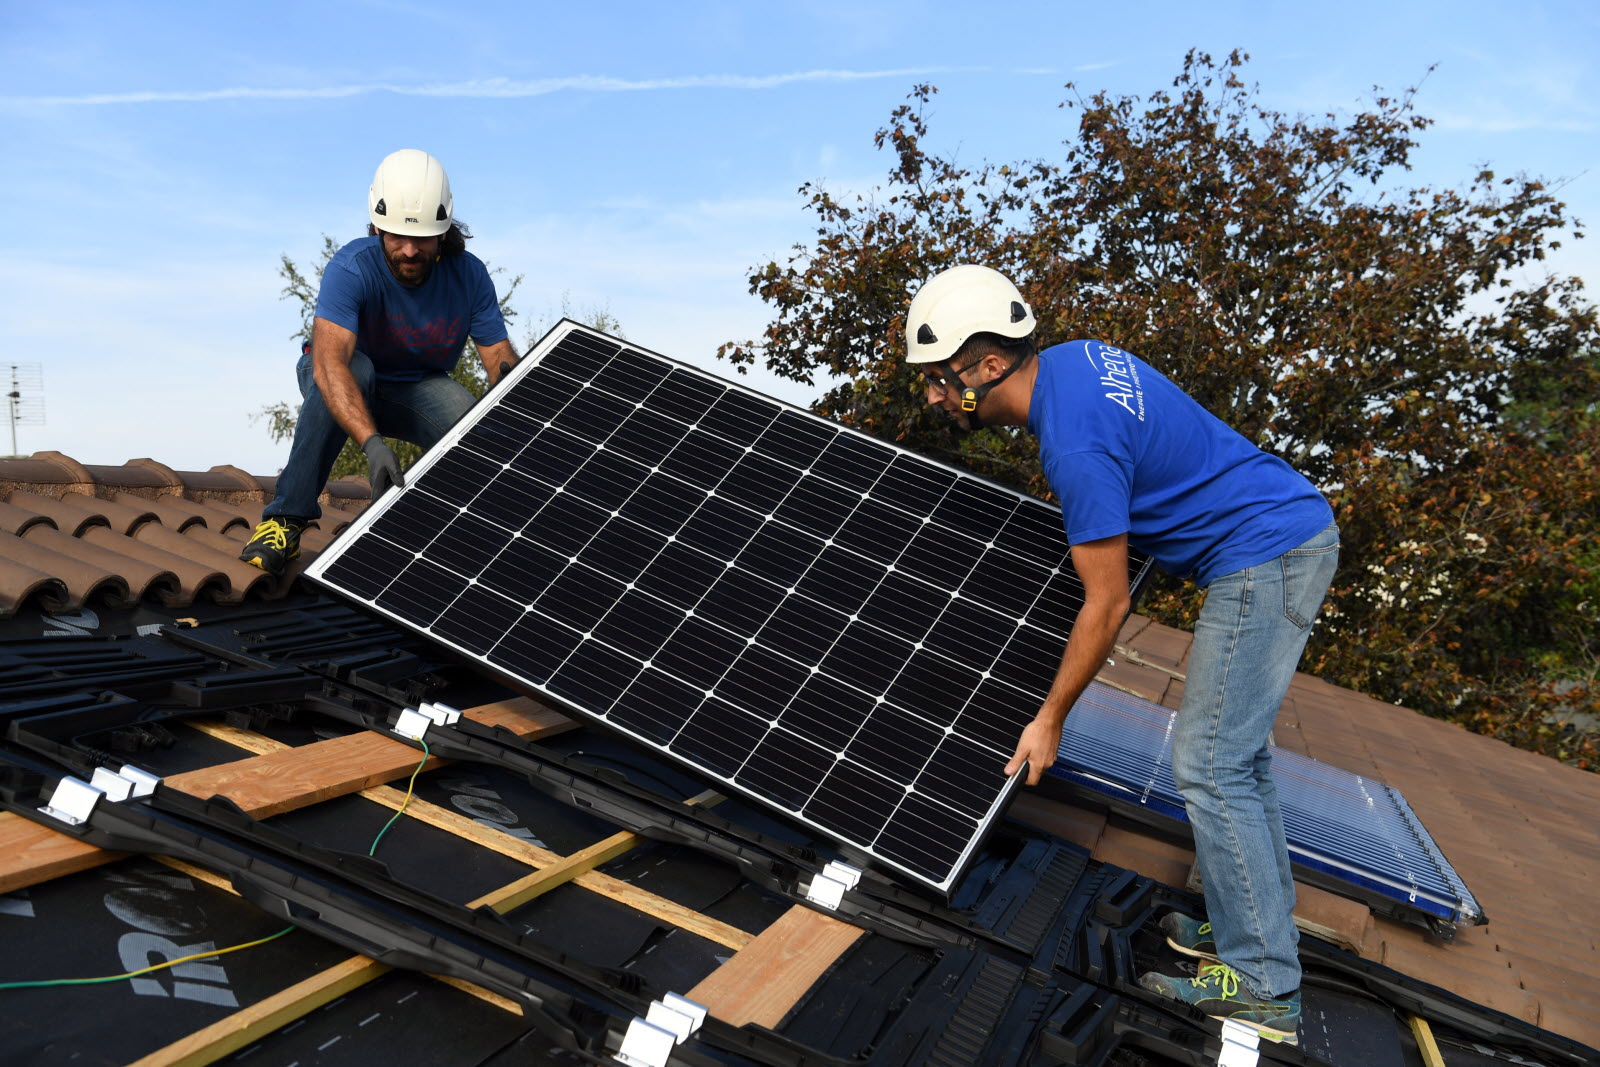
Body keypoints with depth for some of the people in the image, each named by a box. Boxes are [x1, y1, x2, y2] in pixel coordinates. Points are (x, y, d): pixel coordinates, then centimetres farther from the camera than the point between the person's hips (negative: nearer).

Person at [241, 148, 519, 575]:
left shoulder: (469, 275, -18)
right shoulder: (351, 268, -30)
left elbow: (500, 358, -17)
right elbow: (329, 359, -44)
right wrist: (372, 443, -59)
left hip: (418, 390, 2)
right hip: (346, 382, -2)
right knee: (353, 369, -40)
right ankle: (286, 518, -29)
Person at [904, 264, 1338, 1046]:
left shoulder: (1074, 447, -25)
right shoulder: (1075, 357, 4)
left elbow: (1106, 606, -20)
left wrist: (1048, 721, -10)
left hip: (1264, 561, -11)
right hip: (1295, 533, 11)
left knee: (1209, 767, -7)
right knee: (1236, 753, 16)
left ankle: (1262, 986, 2)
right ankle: (1260, 928, 27)